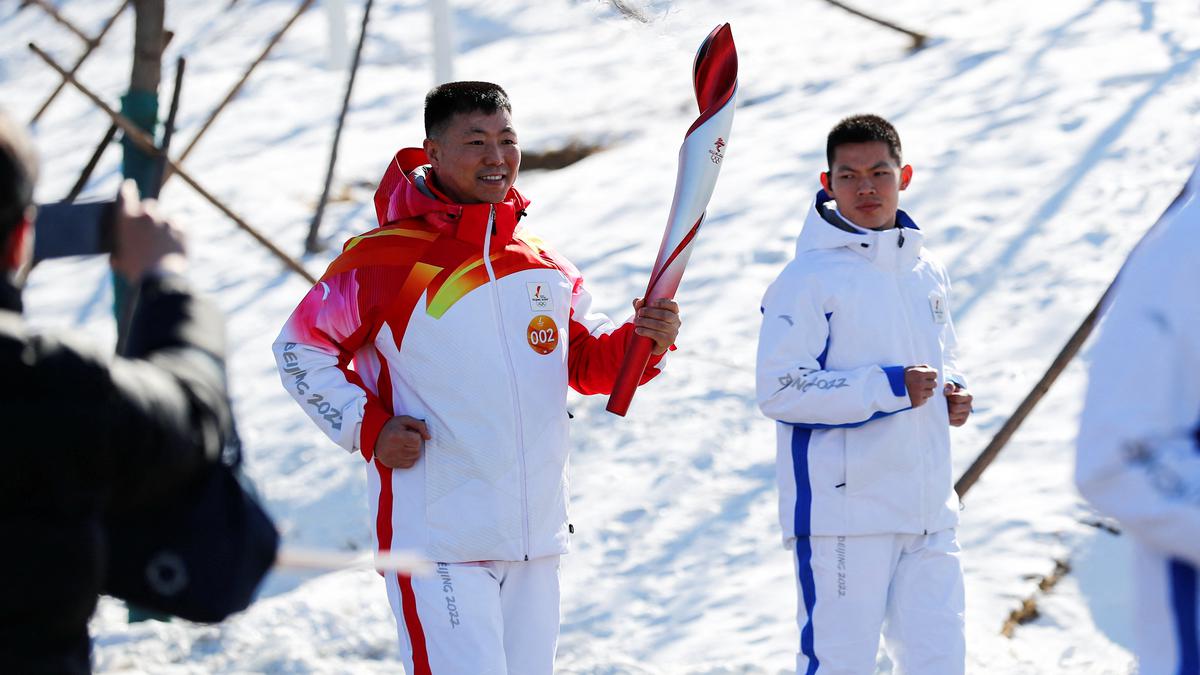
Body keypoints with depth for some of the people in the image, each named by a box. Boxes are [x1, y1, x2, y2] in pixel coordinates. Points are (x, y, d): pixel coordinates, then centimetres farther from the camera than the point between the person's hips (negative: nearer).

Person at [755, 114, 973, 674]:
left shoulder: (927, 272, 13)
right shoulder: (809, 278, -9)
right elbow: (780, 391, -16)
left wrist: (951, 393, 5)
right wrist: (888, 388, -19)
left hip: (927, 509, 6)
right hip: (842, 510, -6)